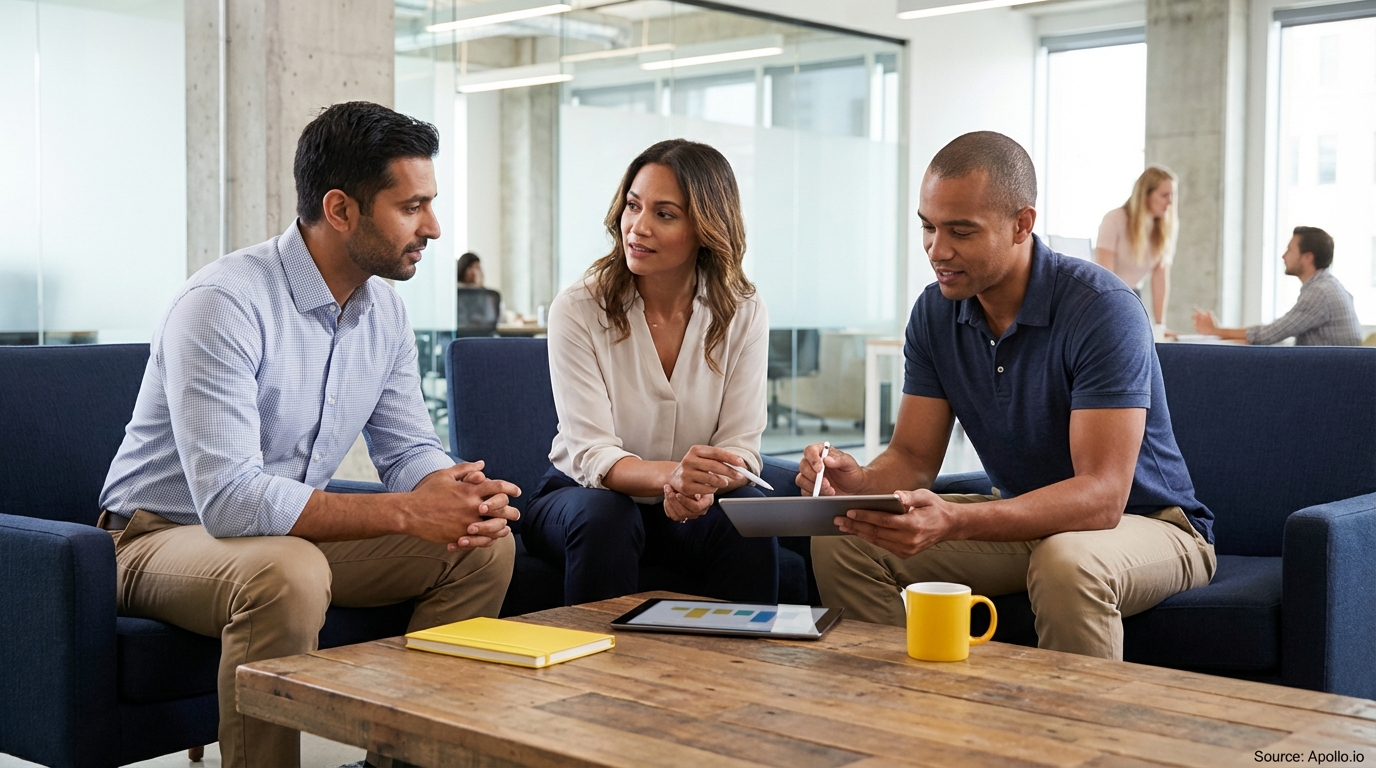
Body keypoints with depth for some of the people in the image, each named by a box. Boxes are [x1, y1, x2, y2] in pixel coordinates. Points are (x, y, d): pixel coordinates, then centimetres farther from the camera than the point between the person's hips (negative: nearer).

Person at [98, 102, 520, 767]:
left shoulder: (383, 311, 0)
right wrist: (407, 513, -33)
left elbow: (408, 450, 5)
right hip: (166, 534, -7)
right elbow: (229, 499, -33)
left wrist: (461, 494, -20)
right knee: (287, 573, -39)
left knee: (486, 547, -7)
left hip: (293, 529, 7)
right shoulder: (224, 304, -26)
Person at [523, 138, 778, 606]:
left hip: (685, 511, 1)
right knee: (605, 516, -34)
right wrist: (671, 474, -42)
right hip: (583, 496, -1)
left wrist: (705, 485, -34)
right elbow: (591, 455, -20)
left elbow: (741, 447, -10)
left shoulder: (743, 314, -6)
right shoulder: (578, 311, -14)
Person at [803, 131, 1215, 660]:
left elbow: (1102, 496, -31)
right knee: (840, 542, -11)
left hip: (1146, 523, -5)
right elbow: (913, 458, -2)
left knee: (1068, 563, -40)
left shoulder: (1103, 309, -24)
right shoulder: (935, 311, -4)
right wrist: (860, 482, -27)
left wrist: (953, 522, -46)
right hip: (1026, 517, 6)